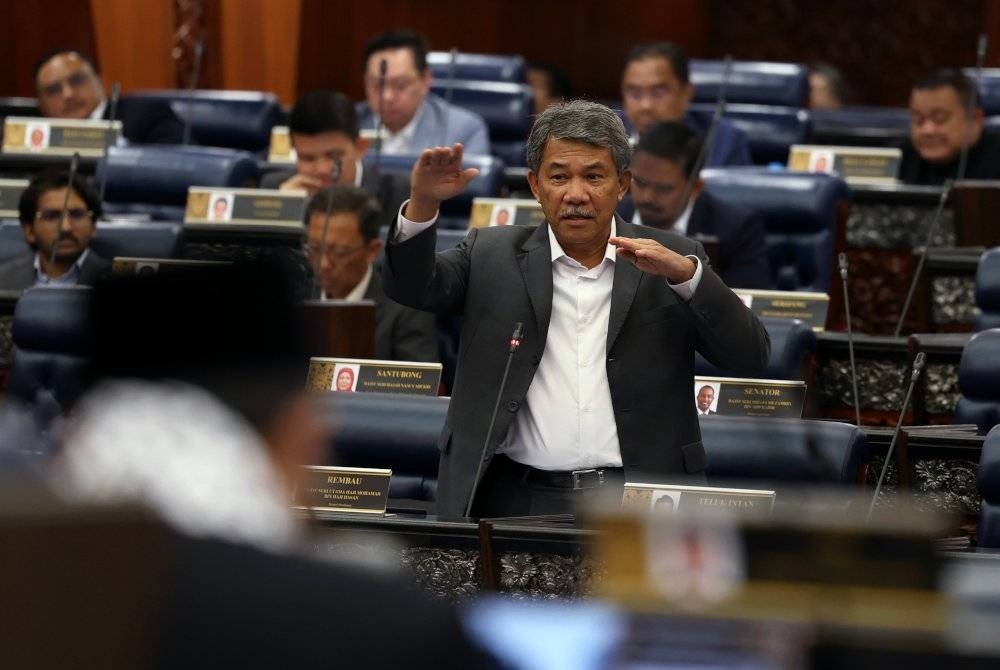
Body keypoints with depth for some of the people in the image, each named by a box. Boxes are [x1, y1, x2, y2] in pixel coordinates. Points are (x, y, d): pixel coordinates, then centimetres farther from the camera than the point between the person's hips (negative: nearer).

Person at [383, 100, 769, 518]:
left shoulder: (670, 260, 10)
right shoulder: (494, 256, 12)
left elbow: (751, 359, 2)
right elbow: (411, 286, -2)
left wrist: (685, 274, -12)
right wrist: (423, 203, -19)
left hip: (638, 500, 0)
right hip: (520, 500, 0)